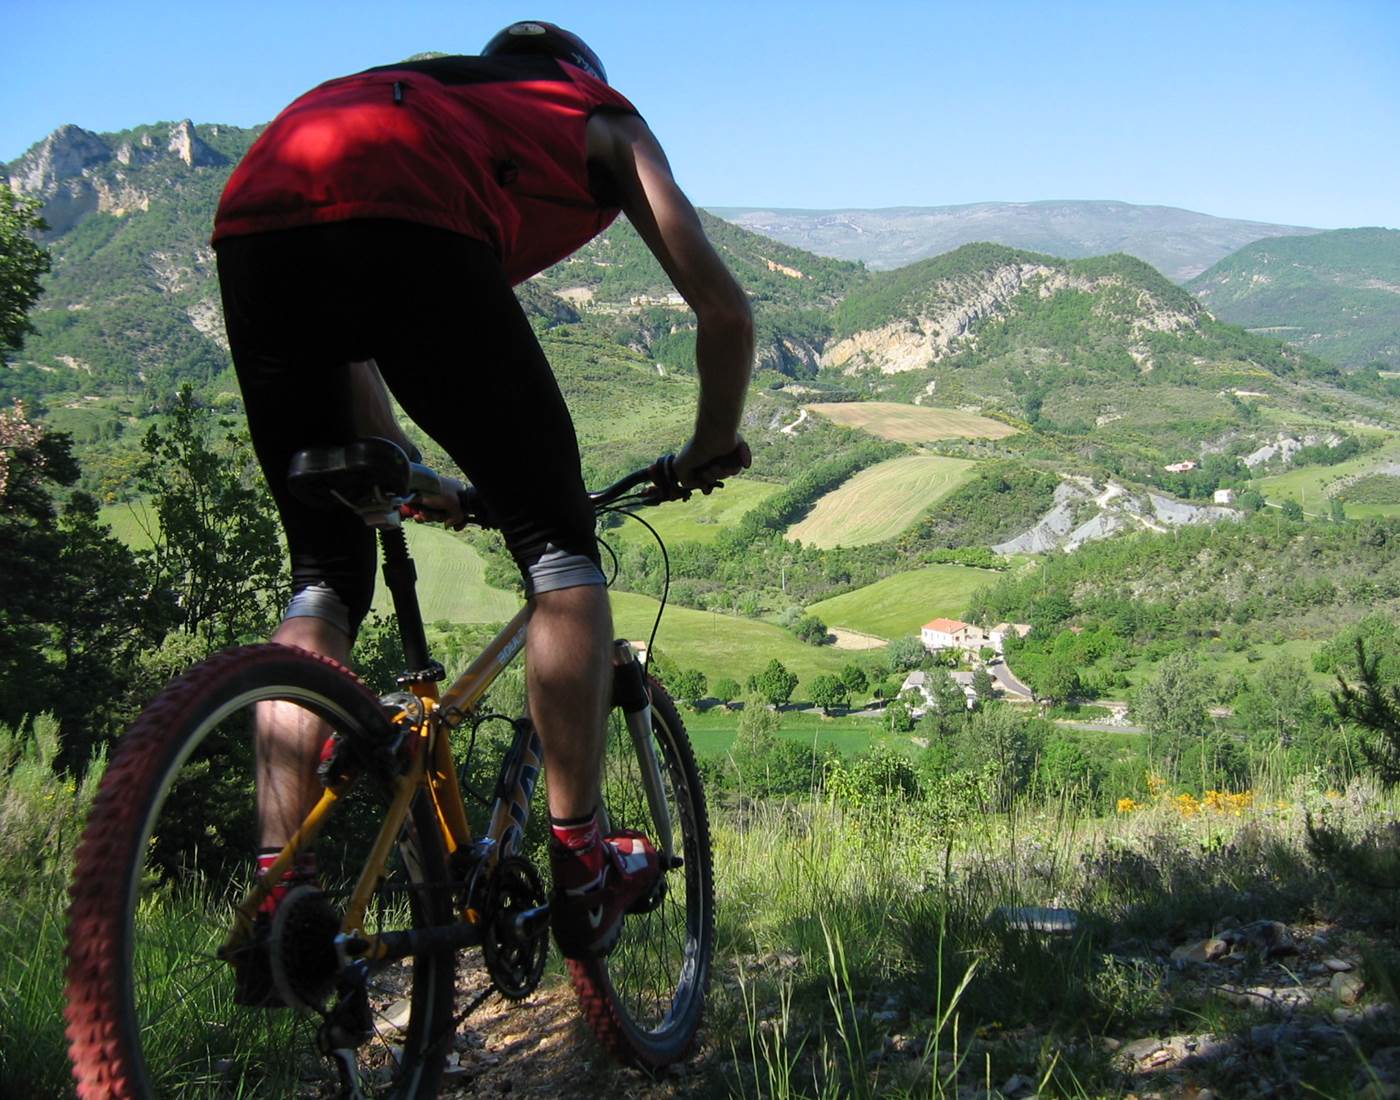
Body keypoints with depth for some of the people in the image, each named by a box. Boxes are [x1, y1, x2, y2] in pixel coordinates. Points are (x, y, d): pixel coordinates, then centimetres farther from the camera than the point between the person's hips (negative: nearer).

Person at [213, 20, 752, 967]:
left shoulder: (423, 91, 43)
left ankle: (279, 895, 9)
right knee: (557, 545, 10)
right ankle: (581, 867, 8)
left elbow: (340, 324, 41)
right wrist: (713, 448, 40)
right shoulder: (604, 117, 32)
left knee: (324, 575, 16)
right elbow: (725, 310, 24)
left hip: (252, 226, 6)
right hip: (406, 228, -5)